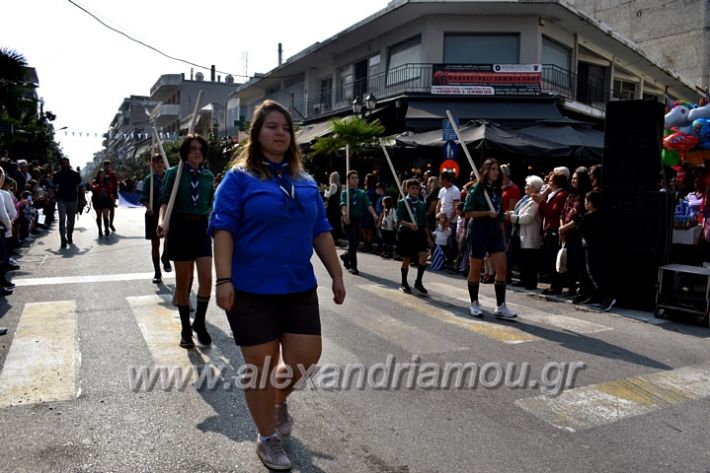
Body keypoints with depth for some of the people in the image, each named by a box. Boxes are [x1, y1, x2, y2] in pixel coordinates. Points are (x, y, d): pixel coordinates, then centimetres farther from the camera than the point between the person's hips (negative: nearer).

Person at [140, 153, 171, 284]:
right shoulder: (149, 179, 1)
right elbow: (144, 197, -3)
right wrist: (148, 206, -22)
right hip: (153, 213, 0)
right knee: (155, 243, 6)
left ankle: (165, 258, 7)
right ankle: (157, 273, 17)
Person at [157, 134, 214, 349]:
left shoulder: (208, 175, 9)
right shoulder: (174, 173, -1)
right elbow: (165, 201, -7)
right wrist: (161, 221, -24)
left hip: (201, 228, 2)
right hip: (180, 227, -2)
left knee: (206, 279, -8)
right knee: (182, 281, 6)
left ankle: (199, 323, 13)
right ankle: (185, 329, 20)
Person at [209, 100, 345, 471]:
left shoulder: (305, 182, 11)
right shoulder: (240, 177, -4)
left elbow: (321, 232, 13)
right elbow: (223, 229, -10)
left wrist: (337, 275, 10)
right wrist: (224, 280, -19)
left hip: (299, 287, 5)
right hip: (252, 289, -4)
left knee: (306, 357, 6)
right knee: (261, 366, 6)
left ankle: (278, 400, 40)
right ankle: (268, 438, 28)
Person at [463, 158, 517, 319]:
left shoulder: (497, 191, 12)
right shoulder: (476, 189, -6)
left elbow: (500, 217, 17)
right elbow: (468, 212, -12)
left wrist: (503, 237, 15)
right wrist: (488, 213, -18)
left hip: (495, 233, 5)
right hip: (478, 232, -5)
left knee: (501, 268, -4)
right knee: (475, 269, 6)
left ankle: (500, 307, 1)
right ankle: (474, 303, 20)